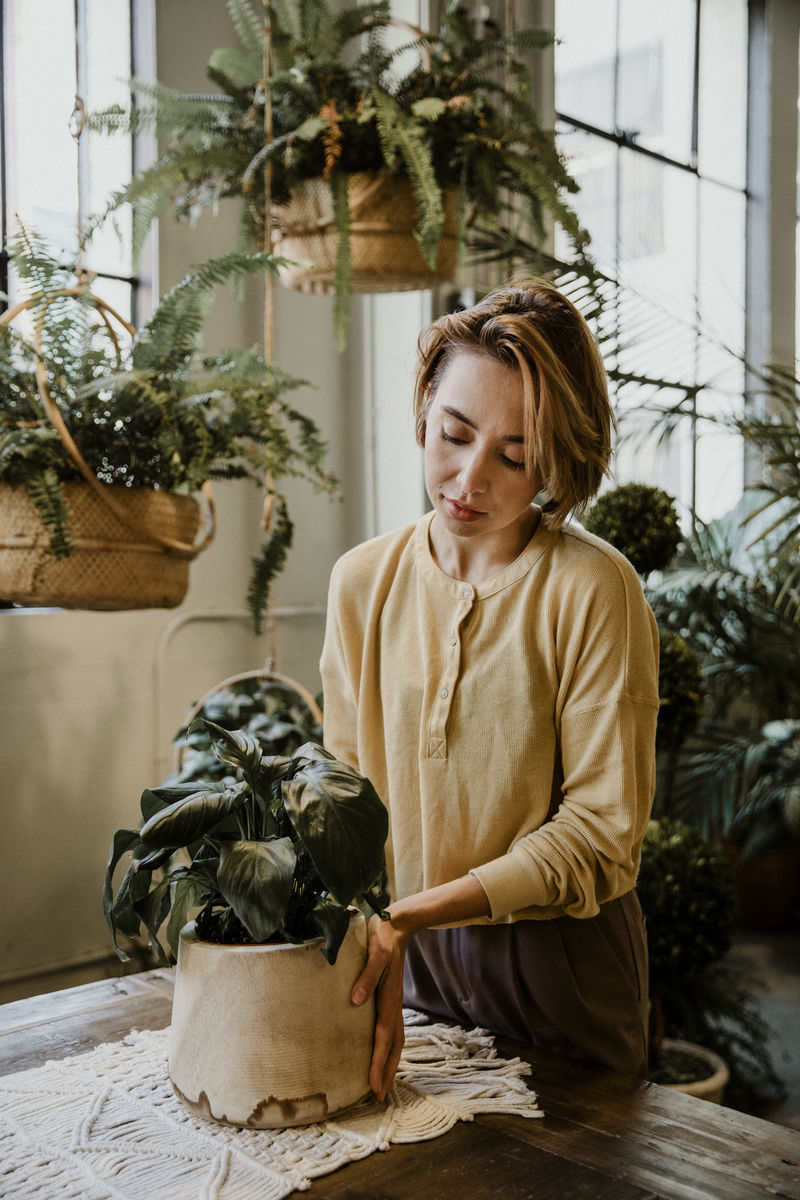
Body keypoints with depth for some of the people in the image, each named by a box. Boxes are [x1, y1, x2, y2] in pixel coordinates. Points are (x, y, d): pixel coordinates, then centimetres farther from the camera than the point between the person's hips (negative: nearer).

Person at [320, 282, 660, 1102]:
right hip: (408, 954, 4)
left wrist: (412, 912, -21)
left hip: (557, 965, -3)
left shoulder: (593, 591, -18)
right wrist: (371, 936, -16)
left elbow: (601, 828, -15)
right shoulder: (362, 580, -3)